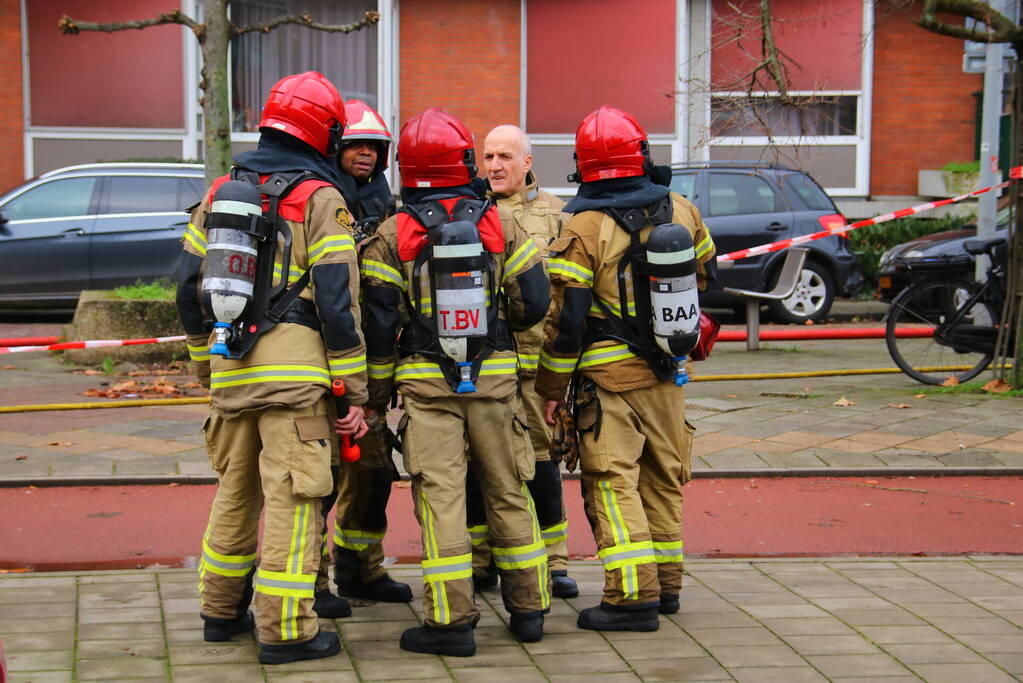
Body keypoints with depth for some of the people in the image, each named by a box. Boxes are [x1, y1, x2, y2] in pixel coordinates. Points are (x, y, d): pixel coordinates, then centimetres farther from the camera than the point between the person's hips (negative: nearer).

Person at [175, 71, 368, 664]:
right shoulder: (320, 199, -5)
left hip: (230, 368, 6)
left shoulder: (220, 193, 13)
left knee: (236, 491, 19)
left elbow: (190, 289, 16)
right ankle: (286, 630, -1)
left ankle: (222, 610, 29)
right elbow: (337, 301, -10)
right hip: (294, 370, -6)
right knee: (291, 498, -2)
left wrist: (206, 365, 26)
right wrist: (355, 392, -6)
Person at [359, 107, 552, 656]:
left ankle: (451, 621, -3)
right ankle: (529, 606, 21)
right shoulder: (498, 225, 1)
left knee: (441, 498, -2)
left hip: (427, 383, -2)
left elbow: (379, 322, -4)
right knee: (508, 492, 13)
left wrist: (375, 394, 5)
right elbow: (534, 302, 1)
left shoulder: (392, 235, -4)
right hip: (495, 379, 2)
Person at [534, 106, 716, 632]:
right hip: (669, 372, 6)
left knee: (612, 484, -3)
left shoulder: (584, 229, -15)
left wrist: (552, 387, -5)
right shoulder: (681, 211, 1)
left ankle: (634, 595, -10)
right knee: (663, 477, 16)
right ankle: (666, 583, 25)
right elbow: (703, 274, 19)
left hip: (611, 377, -6)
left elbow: (566, 319, -15)